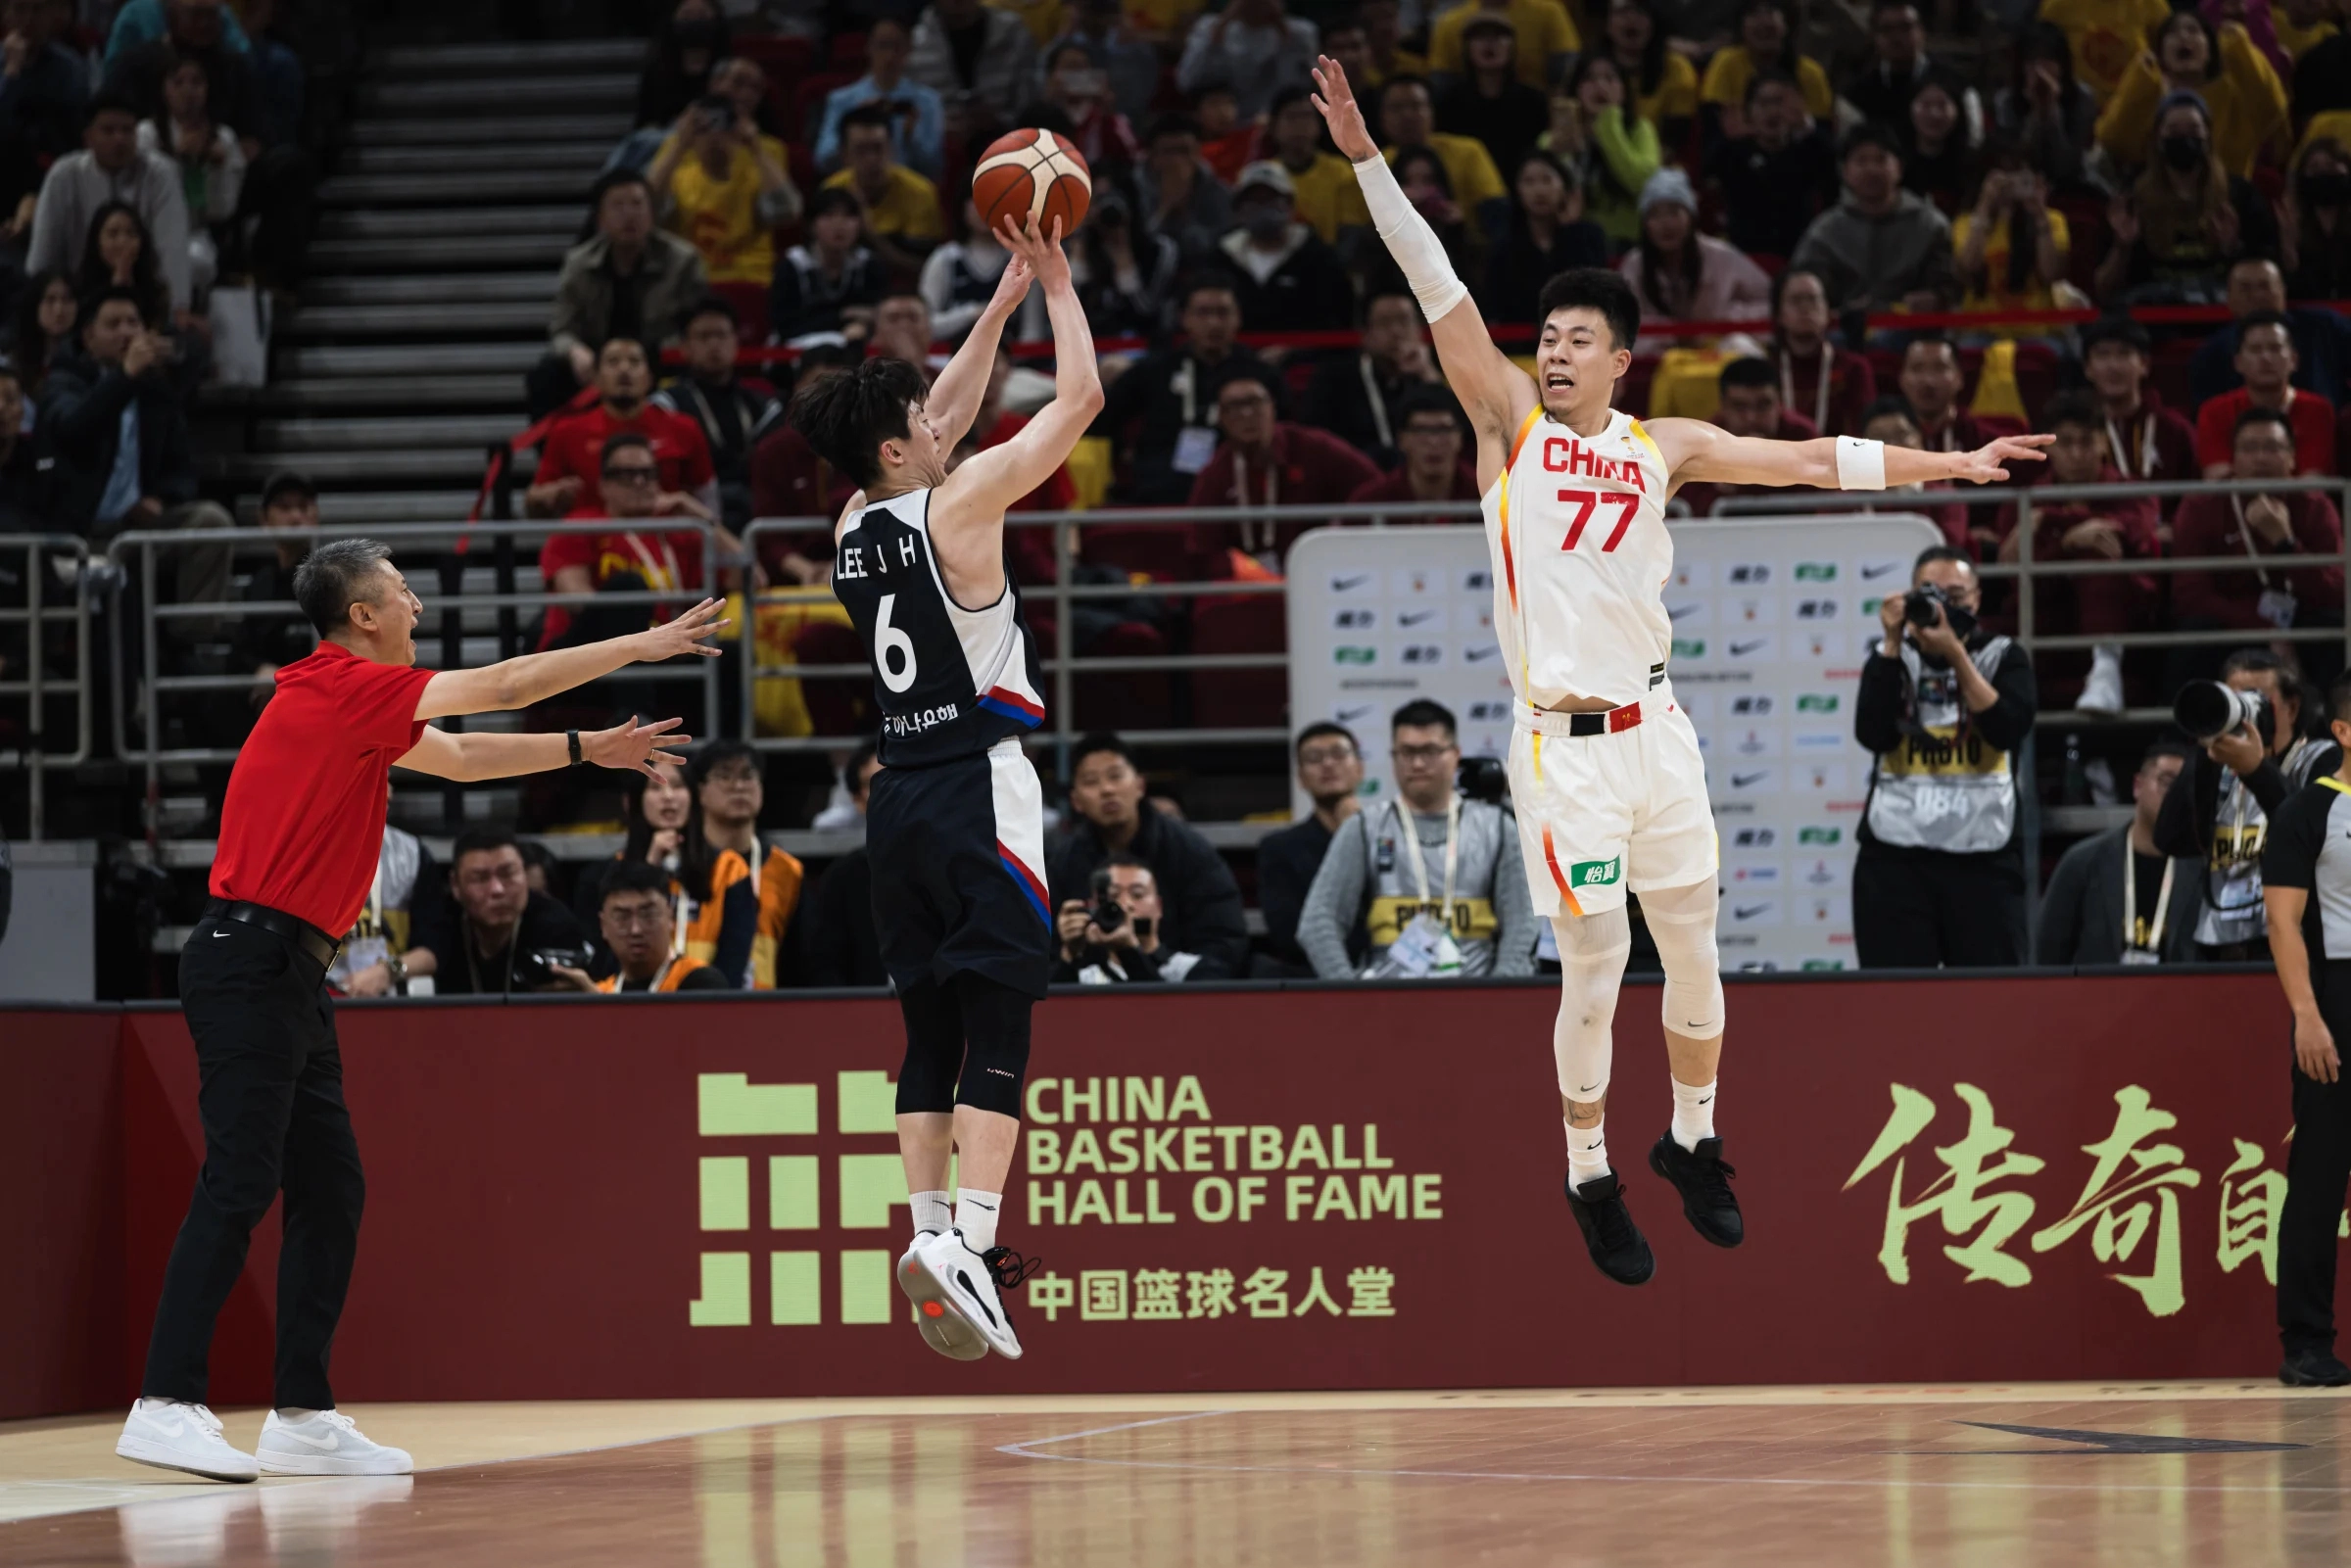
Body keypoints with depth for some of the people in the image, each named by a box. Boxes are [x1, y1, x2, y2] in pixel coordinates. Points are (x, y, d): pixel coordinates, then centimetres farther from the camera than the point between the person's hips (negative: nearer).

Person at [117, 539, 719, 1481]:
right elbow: (503, 688, -8)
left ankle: (302, 1418, 8)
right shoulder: (338, 687, -10)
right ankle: (166, 1405, -19)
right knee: (239, 1184, -15)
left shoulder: (354, 703, 17)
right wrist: (640, 647, 0)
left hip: (289, 975, 10)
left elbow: (462, 758, 32)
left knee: (331, 1190, 8)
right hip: (252, 961, -10)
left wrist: (590, 750, 30)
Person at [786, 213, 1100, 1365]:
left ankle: (933, 1233, 5)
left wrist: (1003, 298, 27)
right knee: (997, 1027, -9)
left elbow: (945, 414, 26)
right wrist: (1056, 284, 9)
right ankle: (967, 1236, -20)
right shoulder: (958, 506, -9)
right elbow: (1079, 398, -3)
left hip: (901, 795, 7)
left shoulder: (855, 528, 10)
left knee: (932, 1032, 9)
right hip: (979, 786, -7)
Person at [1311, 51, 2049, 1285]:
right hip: (1561, 743, -4)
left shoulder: (1664, 447, 9)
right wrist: (1366, 161, -16)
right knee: (1594, 967, -5)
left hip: (1655, 726, 4)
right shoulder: (1510, 419, -1)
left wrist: (1950, 465, 13)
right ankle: (1590, 1182, 11)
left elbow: (1812, 462, 13)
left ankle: (1693, 1142, 31)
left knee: (1694, 953, 10)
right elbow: (1438, 291, -9)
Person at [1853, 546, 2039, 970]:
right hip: (1894, 857, 0)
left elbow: (2008, 728, -9)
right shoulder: (1891, 658, 11)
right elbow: (1872, 735, -5)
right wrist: (1895, 644, -8)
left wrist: (1955, 652, -13)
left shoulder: (2004, 658, 9)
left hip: (1983, 858, 0)